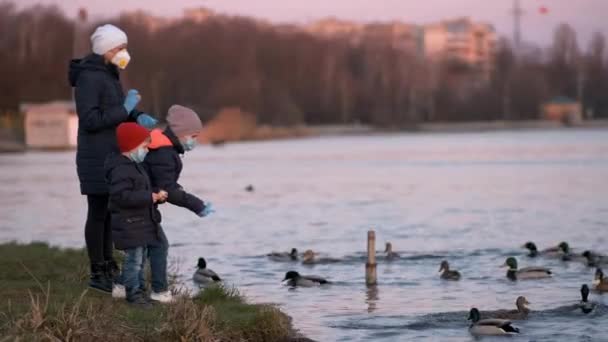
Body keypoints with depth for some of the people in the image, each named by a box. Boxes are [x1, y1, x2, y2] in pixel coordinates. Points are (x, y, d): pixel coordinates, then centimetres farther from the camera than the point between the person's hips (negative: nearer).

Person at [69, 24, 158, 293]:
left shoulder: (109, 75, 12)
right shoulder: (88, 77, -17)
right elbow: (90, 120, -23)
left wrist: (137, 117, -3)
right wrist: (126, 109, -20)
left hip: (112, 157, 9)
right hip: (96, 159, -9)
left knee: (109, 211, 14)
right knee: (98, 213, -3)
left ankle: (107, 266, 23)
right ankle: (98, 274, 4)